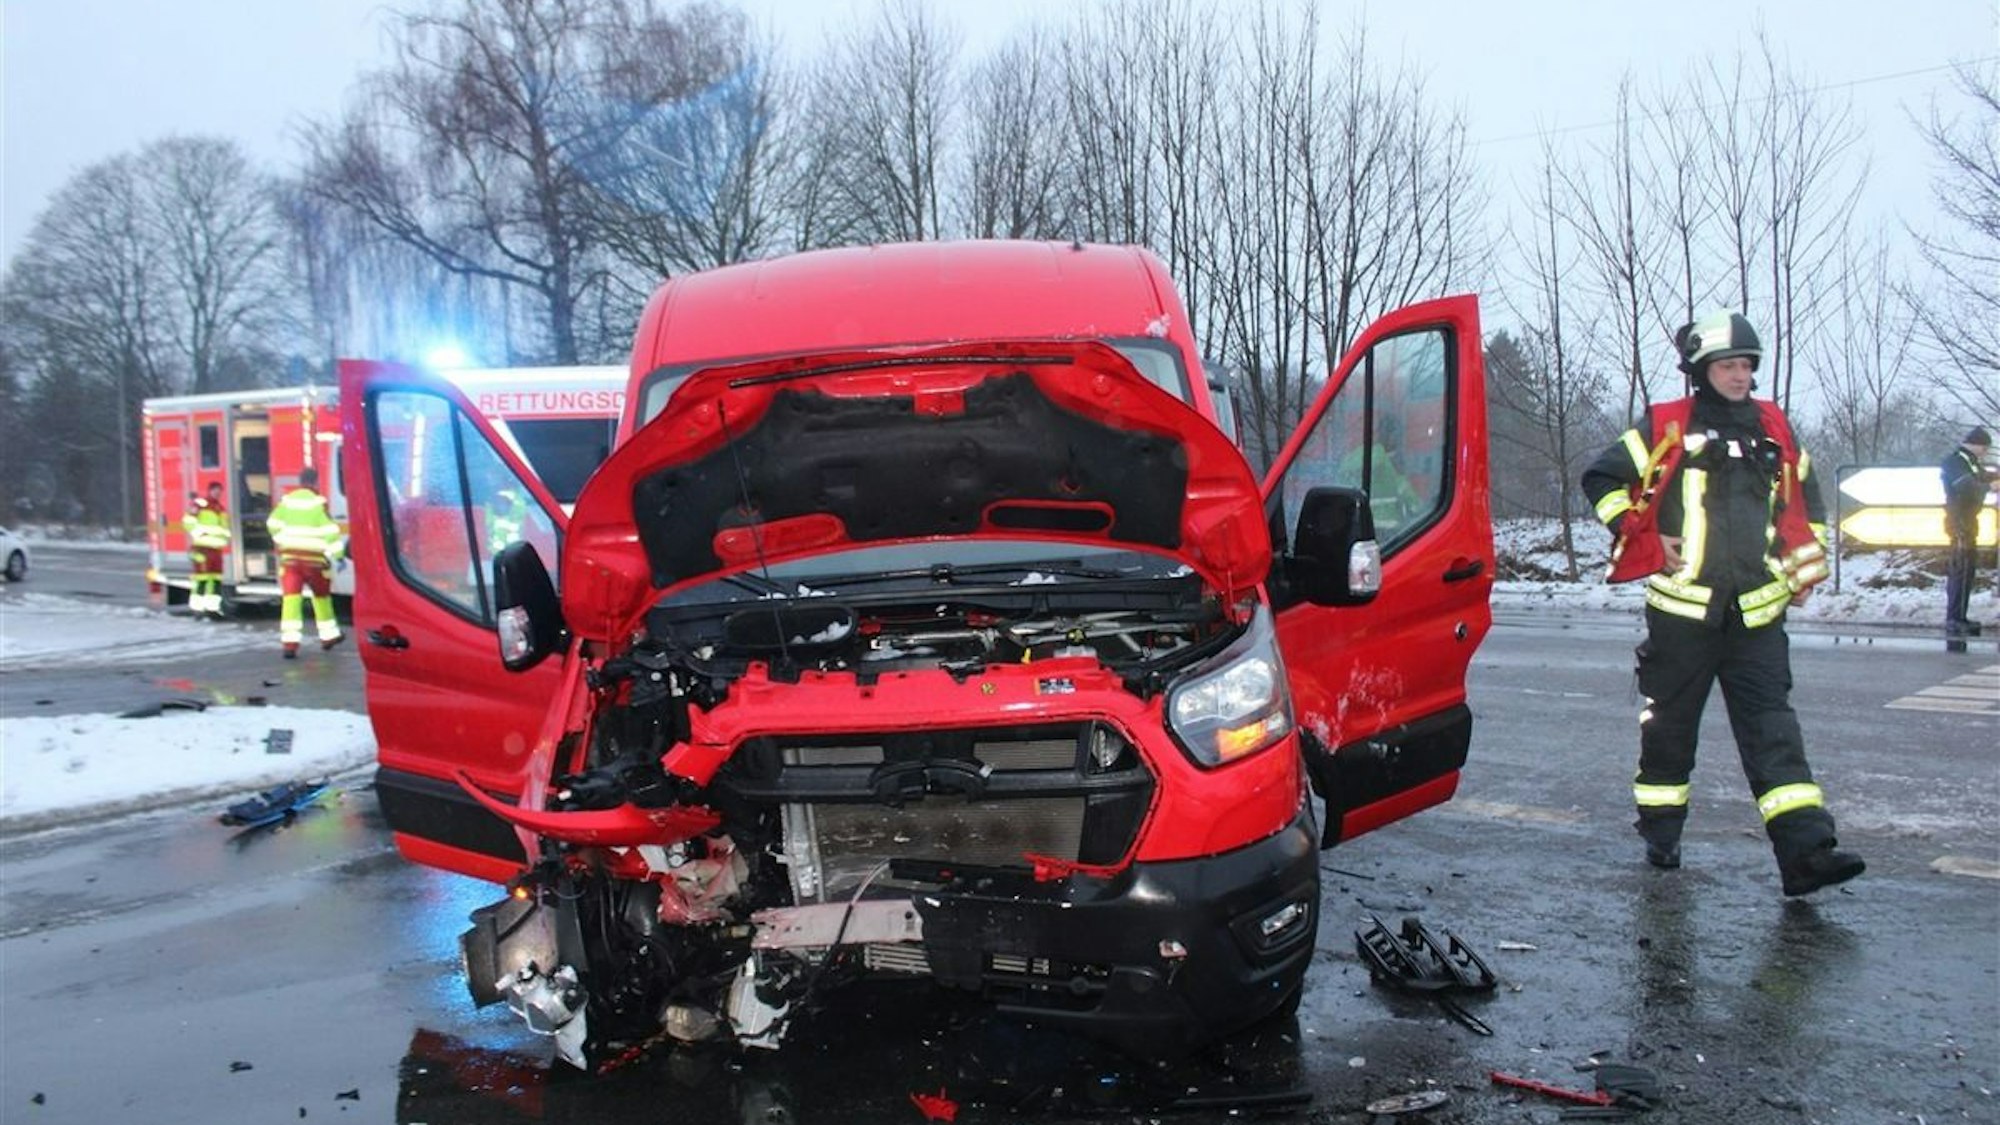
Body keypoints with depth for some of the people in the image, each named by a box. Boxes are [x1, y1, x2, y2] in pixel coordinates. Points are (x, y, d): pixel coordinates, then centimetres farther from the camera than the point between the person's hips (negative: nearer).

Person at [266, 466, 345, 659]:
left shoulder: (286, 501, 5)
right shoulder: (318, 502, -9)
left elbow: (273, 524, 9)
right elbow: (329, 531, -13)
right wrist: (337, 554, -10)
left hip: (289, 557, 3)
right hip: (313, 558, -3)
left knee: (291, 598, -3)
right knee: (321, 595, 16)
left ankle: (289, 642, -14)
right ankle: (329, 635, 27)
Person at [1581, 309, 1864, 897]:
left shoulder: (1773, 430, 12)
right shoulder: (1666, 428, -1)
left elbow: (1806, 501, 25)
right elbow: (1602, 478, 1)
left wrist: (1805, 568, 16)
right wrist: (1646, 542, -5)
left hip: (1758, 614, 3)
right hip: (1682, 611, -3)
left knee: (1772, 727, -5)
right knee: (1670, 724, 8)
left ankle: (1806, 850, -11)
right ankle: (1661, 829, 25)